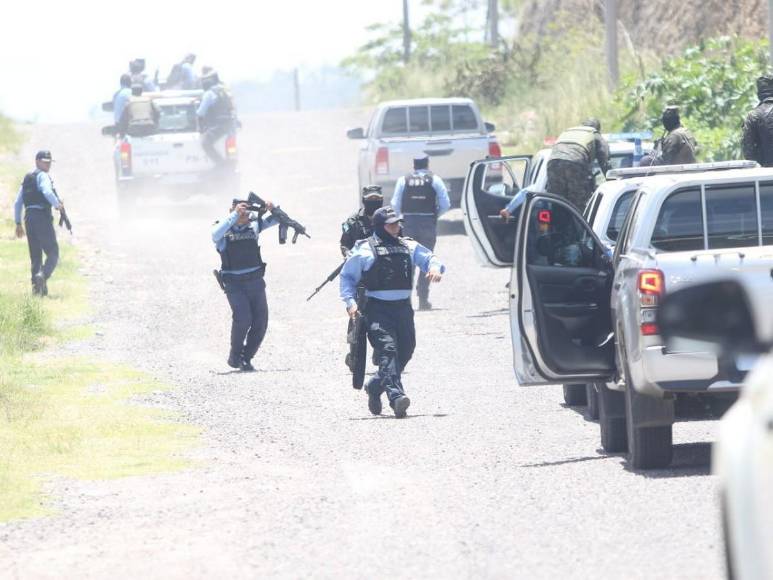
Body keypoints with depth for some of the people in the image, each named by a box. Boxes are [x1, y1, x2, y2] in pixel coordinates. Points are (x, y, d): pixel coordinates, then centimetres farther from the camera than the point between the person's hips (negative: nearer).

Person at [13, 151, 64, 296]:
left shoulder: (27, 179, 21)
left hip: (28, 217, 8)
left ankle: (36, 286, 6)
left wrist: (18, 223, 24)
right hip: (42, 216, -8)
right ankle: (43, 275, -31)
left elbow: (17, 203, 21)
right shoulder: (42, 176, -4)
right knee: (52, 253, -8)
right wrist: (58, 205, -9)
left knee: (35, 255, 11)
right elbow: (47, 192, -24)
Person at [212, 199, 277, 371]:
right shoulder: (224, 229, -5)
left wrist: (273, 209, -11)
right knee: (242, 318, -21)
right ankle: (234, 356, -1)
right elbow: (215, 235, -29)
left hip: (255, 282, 5)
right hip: (234, 284, -5)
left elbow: (275, 220, 12)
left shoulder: (253, 226, 6)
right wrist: (235, 215, -30)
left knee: (260, 321, 0)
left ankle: (246, 358, 17)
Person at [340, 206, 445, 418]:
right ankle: (396, 396, -30)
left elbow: (429, 258, 14)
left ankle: (375, 386, 30)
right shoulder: (364, 250, 4)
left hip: (403, 307, 5)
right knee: (387, 349, -20)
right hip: (377, 309, -5)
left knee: (405, 351, 7)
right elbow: (347, 276, 8)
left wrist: (435, 267, -11)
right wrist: (350, 302, -5)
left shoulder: (409, 247, 16)